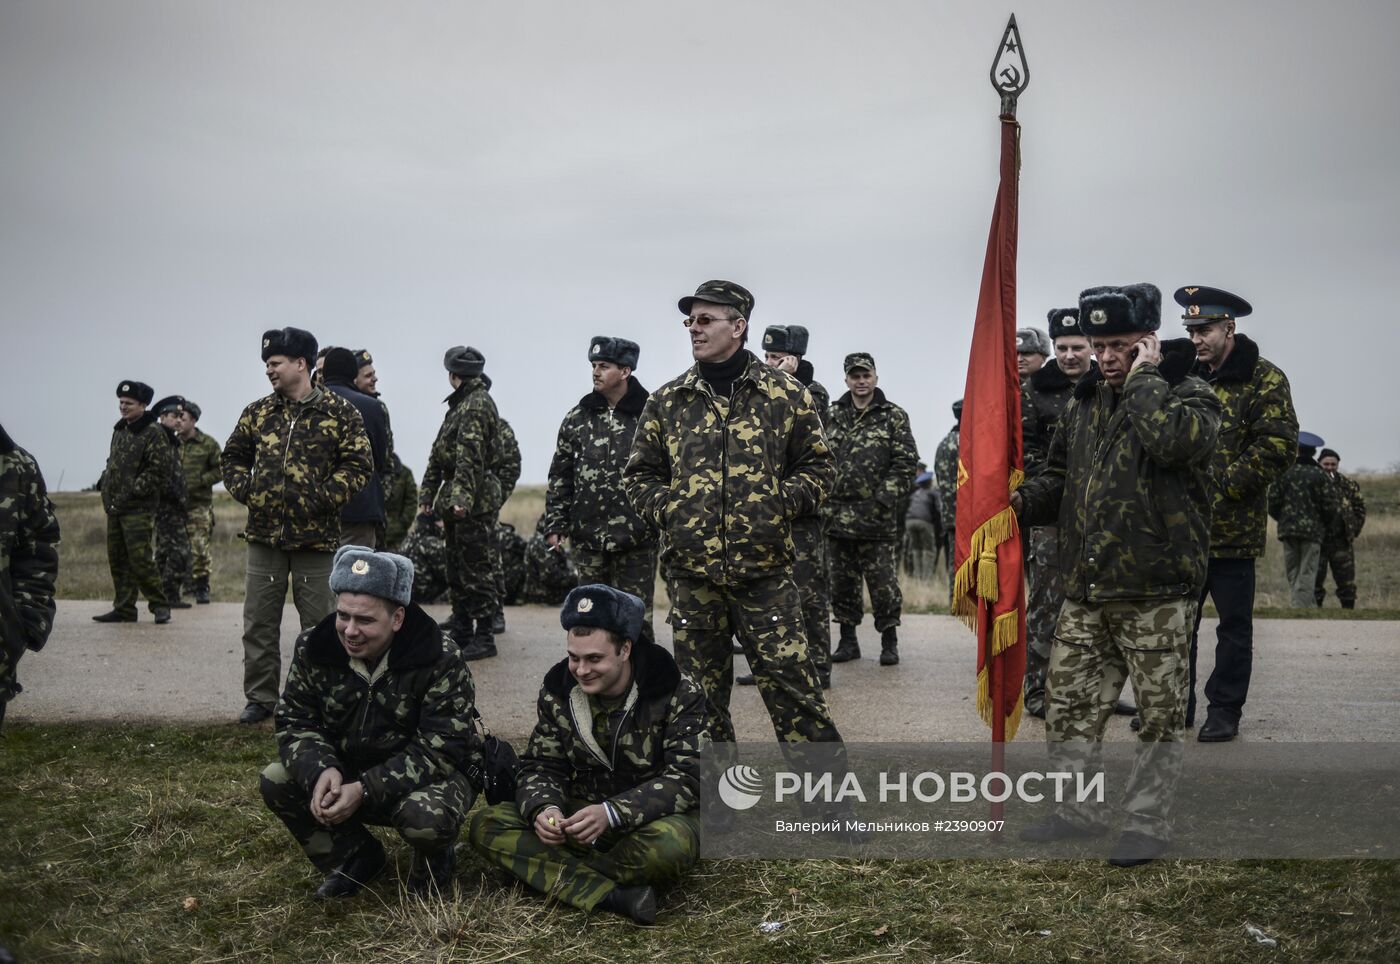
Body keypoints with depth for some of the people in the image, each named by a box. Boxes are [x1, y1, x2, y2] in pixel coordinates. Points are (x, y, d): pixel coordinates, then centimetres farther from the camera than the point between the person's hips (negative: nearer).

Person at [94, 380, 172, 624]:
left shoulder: (153, 433, -9)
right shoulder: (119, 430, 15)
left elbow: (160, 472, -15)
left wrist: (131, 493, -15)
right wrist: (107, 491, 12)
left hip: (139, 508, -8)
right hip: (115, 508, 8)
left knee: (140, 559, -10)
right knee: (117, 560, 10)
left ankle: (159, 606, 2)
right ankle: (123, 609, 18)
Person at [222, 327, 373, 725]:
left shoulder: (340, 412, -3)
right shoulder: (257, 412, 8)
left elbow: (359, 465, -4)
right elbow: (232, 457, 19)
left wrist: (324, 496, -14)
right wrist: (244, 490, 1)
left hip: (316, 535, -3)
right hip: (264, 533, 4)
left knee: (319, 623, 5)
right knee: (259, 621, 8)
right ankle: (260, 698, 19)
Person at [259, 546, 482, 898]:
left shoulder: (440, 660, -23)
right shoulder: (314, 648, -10)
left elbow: (440, 750, -24)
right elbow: (295, 722, -5)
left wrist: (365, 790, -33)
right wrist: (321, 771, -27)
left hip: (430, 775, -5)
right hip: (346, 772, 5)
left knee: (425, 817, -37)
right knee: (275, 781, -16)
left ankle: (432, 864, 3)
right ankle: (353, 858, 6)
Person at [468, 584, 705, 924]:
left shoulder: (678, 693, -14)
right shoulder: (558, 691, -1)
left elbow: (686, 778, -20)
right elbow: (541, 766, 1)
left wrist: (612, 813, -34)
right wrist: (544, 808, -24)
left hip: (656, 818, -4)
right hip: (583, 815, 4)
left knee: (671, 844, -41)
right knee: (486, 825, -17)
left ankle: (558, 875, -18)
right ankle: (613, 895, -31)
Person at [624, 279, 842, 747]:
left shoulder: (785, 395, 3)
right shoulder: (666, 401, 8)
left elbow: (818, 466, 8)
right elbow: (639, 474, 15)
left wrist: (783, 502, -9)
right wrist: (666, 508, -4)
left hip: (765, 569, -2)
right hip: (691, 572, 3)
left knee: (790, 682, -2)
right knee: (700, 692, 11)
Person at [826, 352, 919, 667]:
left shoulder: (894, 417, 3)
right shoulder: (832, 415, 11)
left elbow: (905, 463, -3)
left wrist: (884, 500, -12)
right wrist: (822, 498, 3)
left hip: (876, 516, -3)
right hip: (836, 514, 3)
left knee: (882, 580, -1)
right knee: (842, 580, 9)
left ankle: (889, 641, 12)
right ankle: (848, 641, 20)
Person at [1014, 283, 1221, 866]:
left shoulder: (1190, 395, -6)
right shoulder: (1084, 403, 13)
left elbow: (1171, 439, -30)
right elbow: (1061, 477, 23)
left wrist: (1142, 378, -17)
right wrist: (1025, 500, 3)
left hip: (1156, 593, -6)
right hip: (1085, 592, 6)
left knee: (1159, 715, 6)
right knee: (1068, 706, 12)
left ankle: (1148, 823, 19)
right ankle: (1078, 811, 28)